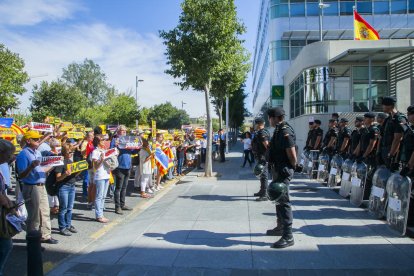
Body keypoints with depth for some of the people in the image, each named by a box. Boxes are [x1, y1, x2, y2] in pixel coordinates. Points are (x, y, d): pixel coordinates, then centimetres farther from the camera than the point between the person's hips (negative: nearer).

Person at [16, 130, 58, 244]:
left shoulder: (38, 153, 11)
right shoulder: (23, 155, -14)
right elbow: (21, 176, -19)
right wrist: (31, 166, -34)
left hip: (41, 186, 8)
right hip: (31, 188, -8)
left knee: (45, 212, 15)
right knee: (34, 215, 1)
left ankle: (46, 236, 26)